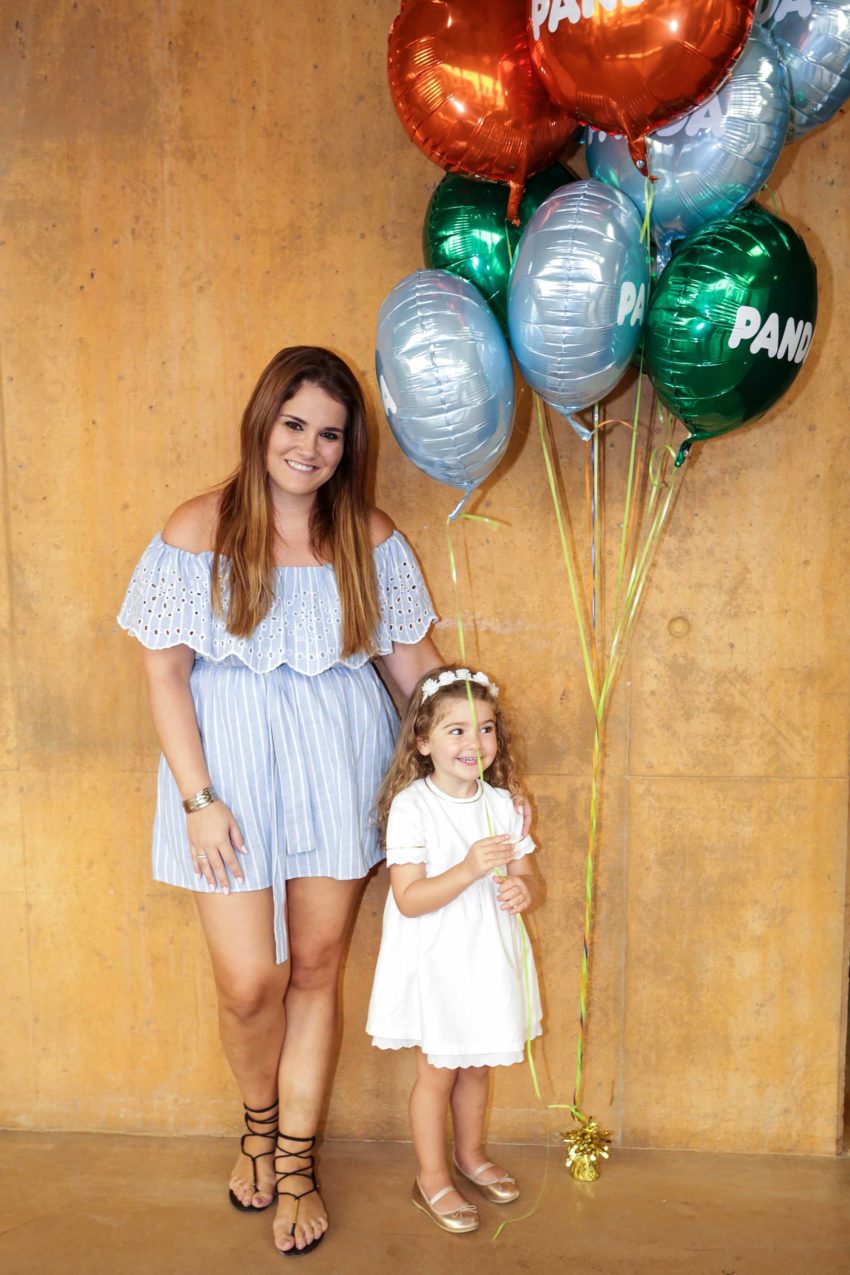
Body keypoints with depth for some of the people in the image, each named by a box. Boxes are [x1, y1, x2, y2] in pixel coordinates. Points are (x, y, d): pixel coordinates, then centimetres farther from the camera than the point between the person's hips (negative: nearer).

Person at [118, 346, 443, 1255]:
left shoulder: (368, 535, 2)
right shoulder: (201, 529, -6)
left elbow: (413, 656, 7)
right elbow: (164, 671, -6)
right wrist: (197, 798, -11)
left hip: (337, 769, 2)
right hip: (234, 768, -2)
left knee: (316, 970, 11)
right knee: (249, 984, 0)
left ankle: (295, 1162, 32)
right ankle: (259, 1123, 35)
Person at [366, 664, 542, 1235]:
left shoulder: (501, 803, -1)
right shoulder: (411, 806, -18)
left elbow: (524, 872, 6)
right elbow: (409, 899, -22)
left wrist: (521, 887, -17)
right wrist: (469, 871, -34)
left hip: (488, 959, 5)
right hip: (435, 963, -5)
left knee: (477, 1065, 21)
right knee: (437, 1071, 9)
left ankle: (471, 1153, 44)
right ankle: (432, 1178, 30)